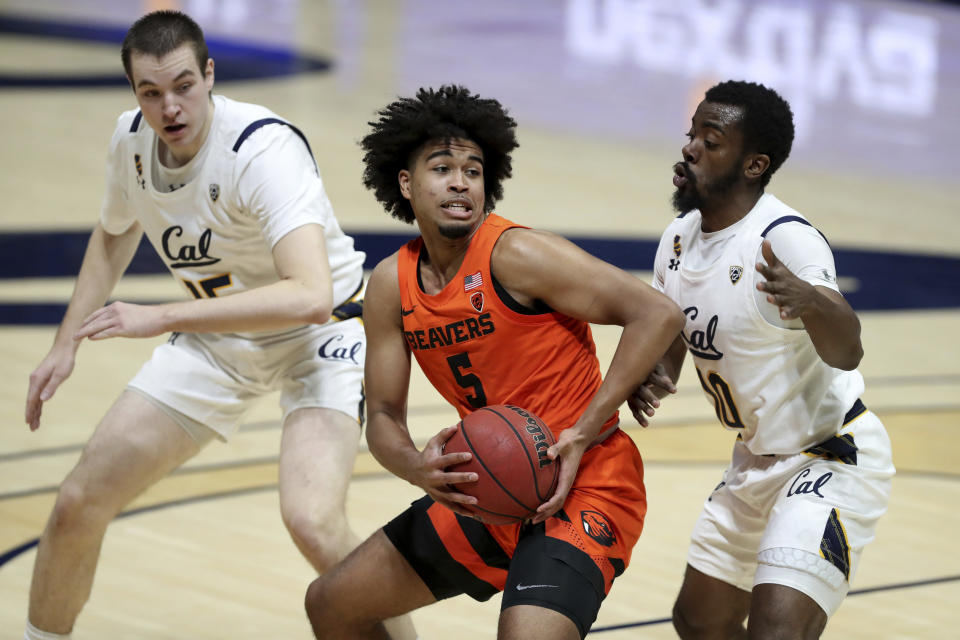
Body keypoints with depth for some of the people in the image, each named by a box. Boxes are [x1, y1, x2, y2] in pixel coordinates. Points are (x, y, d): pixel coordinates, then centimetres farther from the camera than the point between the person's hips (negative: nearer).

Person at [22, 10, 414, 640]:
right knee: (79, 503, 2)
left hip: (318, 334, -6)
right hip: (216, 336, 6)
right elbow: (115, 234, 15)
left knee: (313, 522, -30)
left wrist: (160, 318, -43)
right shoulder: (132, 139, -9)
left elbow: (310, 296, -45)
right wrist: (66, 345, 8)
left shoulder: (266, 149, -31)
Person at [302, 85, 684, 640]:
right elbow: (384, 415, 6)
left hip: (581, 489, -8)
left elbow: (658, 315, -21)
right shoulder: (392, 285, 2)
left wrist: (581, 435, -24)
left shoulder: (515, 255, -18)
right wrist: (415, 466, -19)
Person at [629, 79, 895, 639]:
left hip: (833, 461, -9)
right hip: (758, 462, 9)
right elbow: (668, 338, 14)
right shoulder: (679, 240, -1)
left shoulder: (786, 239, -27)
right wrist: (653, 379, -10)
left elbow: (846, 353, -41)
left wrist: (810, 301, -64)